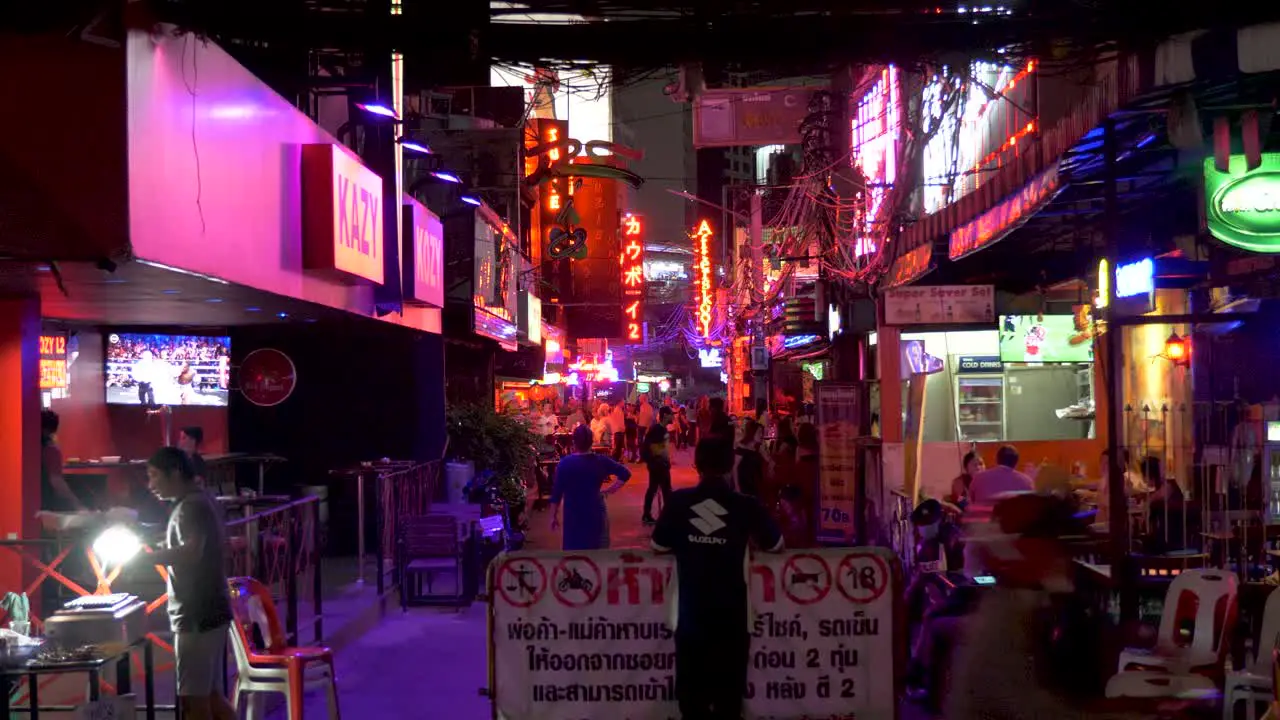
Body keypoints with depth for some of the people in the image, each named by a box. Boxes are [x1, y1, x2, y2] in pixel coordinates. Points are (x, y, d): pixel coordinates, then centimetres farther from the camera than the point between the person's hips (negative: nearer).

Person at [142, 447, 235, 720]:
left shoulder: (192, 506, -16)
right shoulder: (197, 503, 16)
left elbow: (191, 553, -31)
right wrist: (161, 550, 19)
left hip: (198, 617, -10)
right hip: (205, 613, 10)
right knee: (209, 695, 15)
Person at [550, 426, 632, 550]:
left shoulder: (565, 463, -11)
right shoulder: (601, 461, -4)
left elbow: (556, 492, -8)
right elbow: (626, 473, -1)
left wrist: (554, 516, 1)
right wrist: (610, 489, 4)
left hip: (574, 516, -2)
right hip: (596, 514, 3)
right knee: (598, 550, 14)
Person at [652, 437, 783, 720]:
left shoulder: (679, 501, -6)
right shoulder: (746, 505, -6)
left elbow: (659, 545, 3)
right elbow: (775, 545, 7)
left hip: (691, 610, 1)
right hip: (731, 611, 0)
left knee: (692, 688, 14)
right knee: (729, 688, 12)